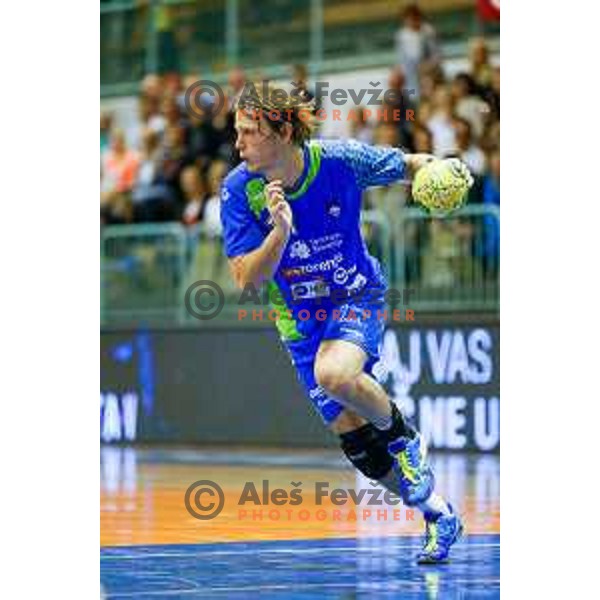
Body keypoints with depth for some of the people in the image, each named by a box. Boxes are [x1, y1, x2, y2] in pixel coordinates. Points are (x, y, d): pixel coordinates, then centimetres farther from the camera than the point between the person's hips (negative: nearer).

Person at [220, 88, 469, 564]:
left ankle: (406, 439, -7)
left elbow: (407, 165, 0)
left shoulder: (340, 160, -19)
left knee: (333, 375, -35)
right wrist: (280, 233, -34)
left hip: (358, 297, -3)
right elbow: (246, 280, -16)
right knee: (354, 439, 2)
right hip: (301, 321, 3)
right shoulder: (239, 190, -15)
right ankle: (436, 513, 24)